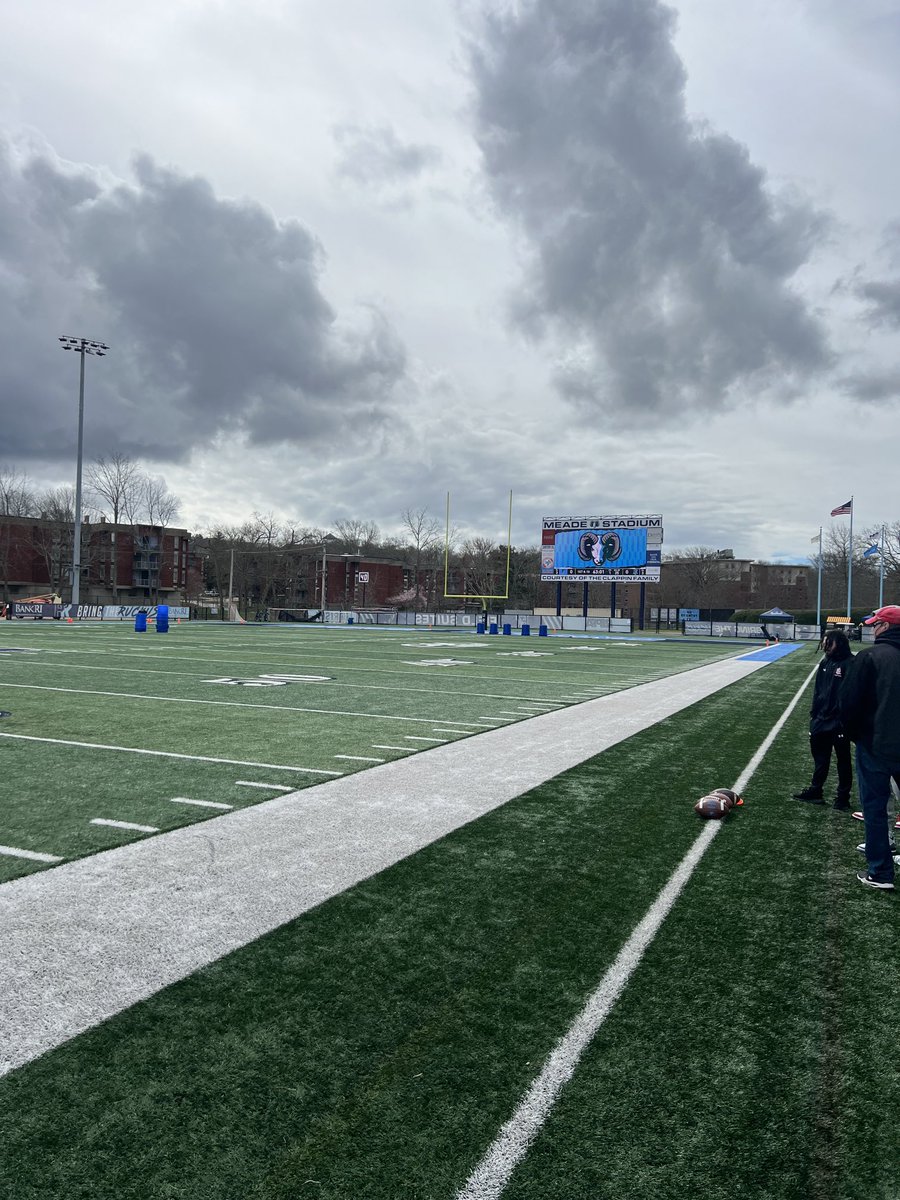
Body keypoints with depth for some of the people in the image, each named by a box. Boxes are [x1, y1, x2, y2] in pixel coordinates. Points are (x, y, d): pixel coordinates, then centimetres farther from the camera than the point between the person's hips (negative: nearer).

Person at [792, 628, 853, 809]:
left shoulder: (851, 664, -16)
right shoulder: (826, 662, 8)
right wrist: (814, 712, 11)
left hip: (839, 722, -7)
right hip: (821, 720, 7)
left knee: (843, 760, 7)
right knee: (819, 757, 17)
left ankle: (843, 798, 18)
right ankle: (815, 791, 30)